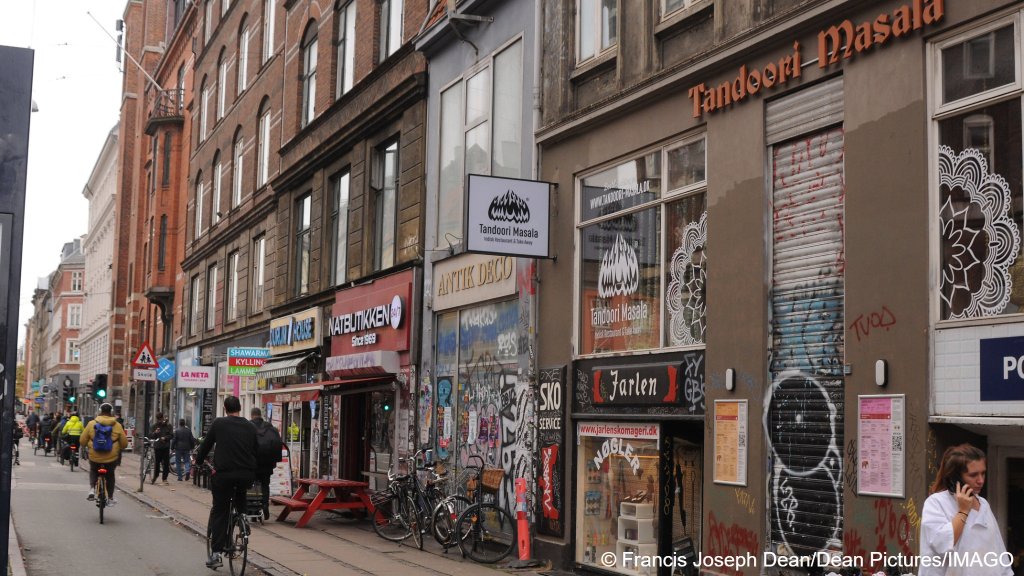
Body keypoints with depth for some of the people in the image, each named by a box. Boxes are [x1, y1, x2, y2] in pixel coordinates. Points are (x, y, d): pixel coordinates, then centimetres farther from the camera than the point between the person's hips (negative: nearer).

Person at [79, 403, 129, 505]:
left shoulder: (92, 424, -5)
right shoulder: (117, 426, -6)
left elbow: (82, 441, 0)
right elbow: (124, 444, 0)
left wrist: (88, 445, 21)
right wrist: (118, 448, 21)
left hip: (94, 457, 0)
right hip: (112, 458, 0)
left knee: (93, 471, 29)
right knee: (110, 475, 23)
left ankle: (92, 489, 9)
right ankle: (110, 498, 27)